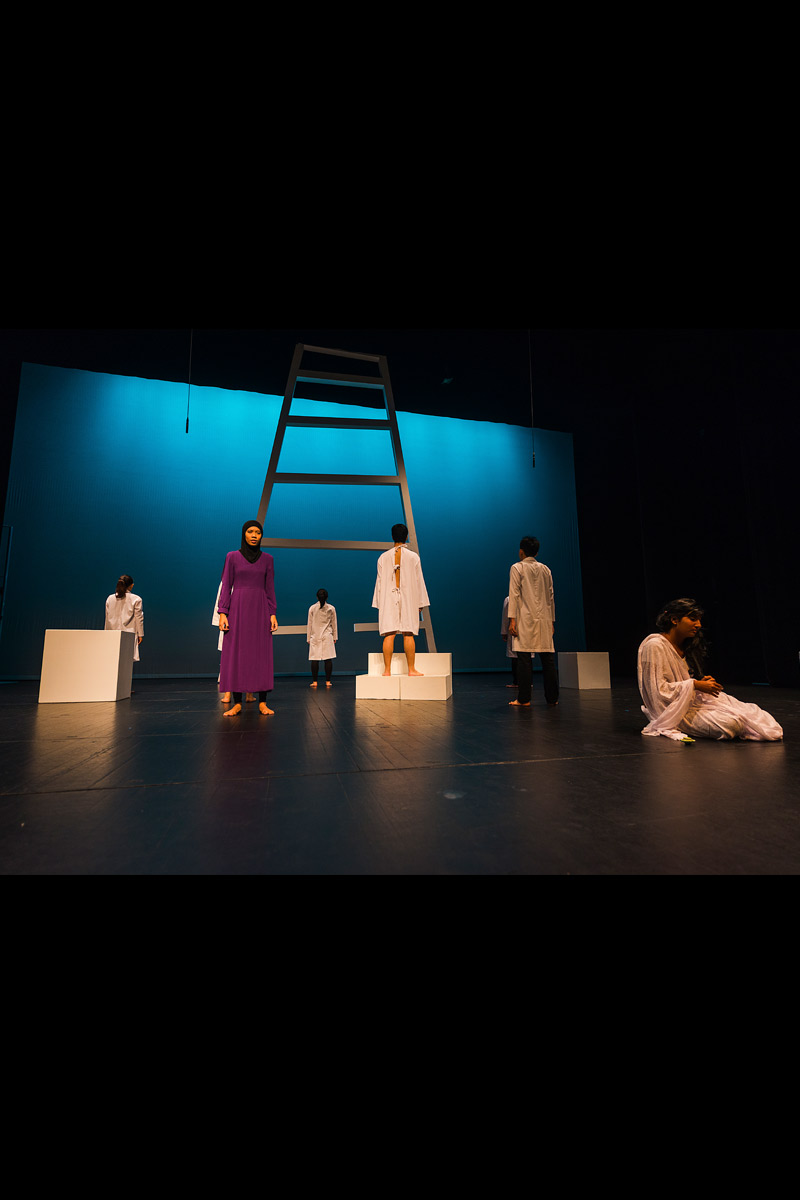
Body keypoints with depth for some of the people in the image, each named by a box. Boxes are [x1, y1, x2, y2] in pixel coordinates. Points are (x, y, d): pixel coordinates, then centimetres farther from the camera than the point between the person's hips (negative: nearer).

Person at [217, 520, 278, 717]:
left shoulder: (267, 559, 9)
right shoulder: (232, 556, 6)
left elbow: (270, 588, 8)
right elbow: (226, 586, 3)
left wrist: (273, 614, 0)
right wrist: (222, 613, -6)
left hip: (260, 609, 1)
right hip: (238, 609, -1)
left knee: (262, 655, -2)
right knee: (235, 654, -3)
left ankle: (262, 703, 1)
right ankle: (237, 703, 2)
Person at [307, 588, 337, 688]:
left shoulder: (312, 608, 0)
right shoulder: (331, 608, 1)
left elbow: (309, 624, 4)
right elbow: (334, 624, 8)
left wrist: (308, 637, 11)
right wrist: (335, 637, 16)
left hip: (315, 637, 0)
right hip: (327, 636, 0)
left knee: (314, 659, 2)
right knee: (328, 659, 1)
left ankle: (314, 681, 3)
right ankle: (328, 681, 2)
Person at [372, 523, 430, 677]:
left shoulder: (383, 557, 4)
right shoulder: (413, 557, 0)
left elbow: (380, 581, 5)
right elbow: (418, 581, 2)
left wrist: (379, 604, 9)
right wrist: (420, 603, 8)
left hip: (388, 600, 1)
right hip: (408, 600, -1)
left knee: (389, 635, 0)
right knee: (408, 635, 1)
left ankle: (387, 670, 0)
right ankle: (411, 669, 4)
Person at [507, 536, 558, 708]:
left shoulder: (517, 568, 0)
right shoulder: (545, 569, 14)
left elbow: (514, 594, -7)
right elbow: (550, 597, 15)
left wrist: (512, 619, -8)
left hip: (526, 619, -4)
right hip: (544, 619, 5)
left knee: (525, 658, -4)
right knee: (548, 658, 5)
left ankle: (524, 699, -3)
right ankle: (552, 698, 10)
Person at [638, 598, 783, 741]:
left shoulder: (684, 647, 15)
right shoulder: (654, 646, -15)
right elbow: (658, 690, -19)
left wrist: (701, 682, 1)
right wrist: (695, 685, -16)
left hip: (693, 701, 9)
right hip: (674, 711, -9)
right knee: (728, 724, -25)